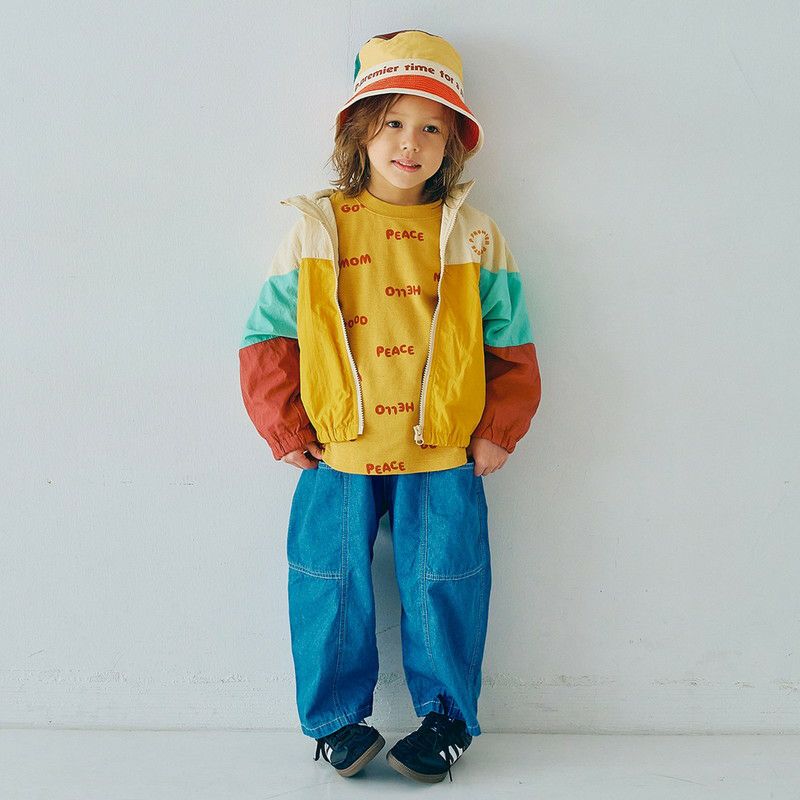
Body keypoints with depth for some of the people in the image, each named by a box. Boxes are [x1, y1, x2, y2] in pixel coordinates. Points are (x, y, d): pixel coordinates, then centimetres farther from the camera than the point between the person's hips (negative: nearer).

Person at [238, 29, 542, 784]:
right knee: (331, 584, 5)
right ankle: (336, 718, 24)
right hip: (337, 454, 1)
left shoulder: (473, 236, 3)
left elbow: (512, 345, 6)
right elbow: (269, 334, 3)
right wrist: (286, 432, -2)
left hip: (443, 457, 0)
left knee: (441, 587, 4)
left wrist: (497, 433, 0)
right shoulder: (316, 229, 2)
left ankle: (447, 716, 24)